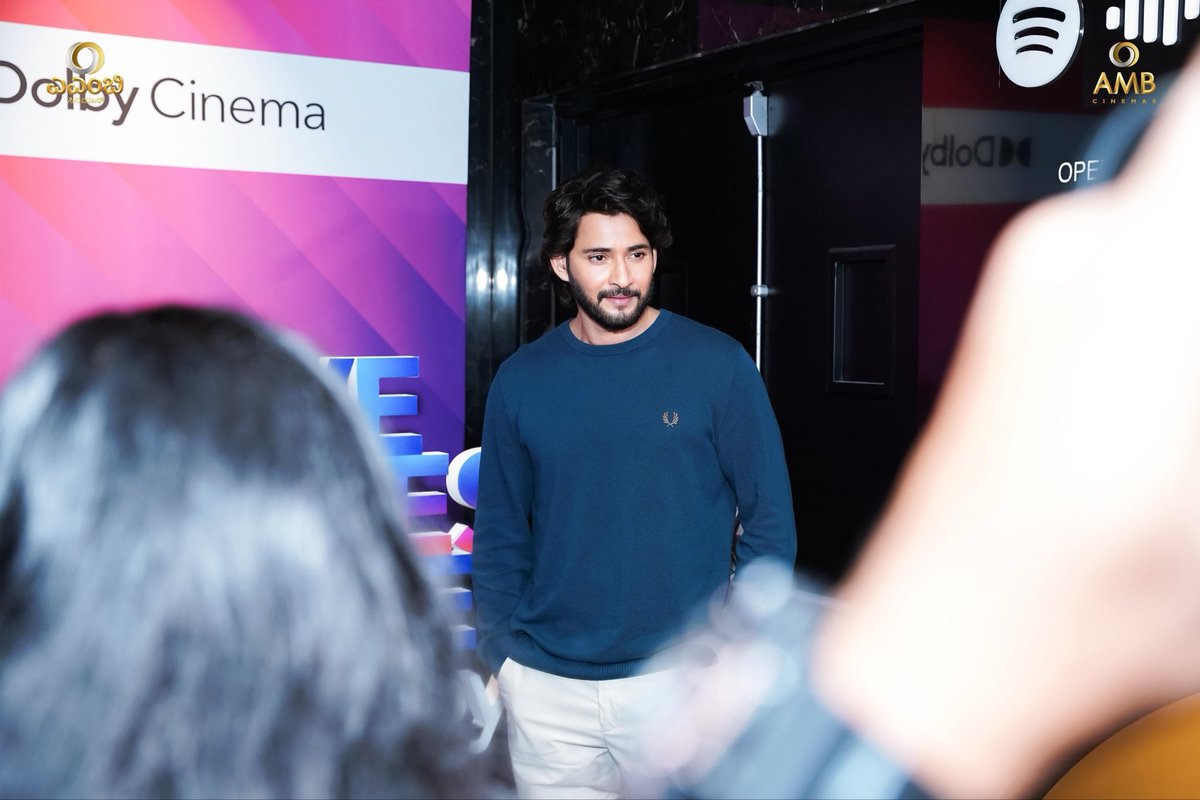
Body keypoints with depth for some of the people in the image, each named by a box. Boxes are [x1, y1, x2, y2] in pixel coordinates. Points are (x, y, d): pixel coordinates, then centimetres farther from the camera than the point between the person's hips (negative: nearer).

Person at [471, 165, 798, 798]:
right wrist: (499, 654, 1)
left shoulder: (718, 364, -5)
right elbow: (499, 532, 8)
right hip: (544, 687, 2)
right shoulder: (520, 380, 2)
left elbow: (769, 517, -2)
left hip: (681, 677, -2)